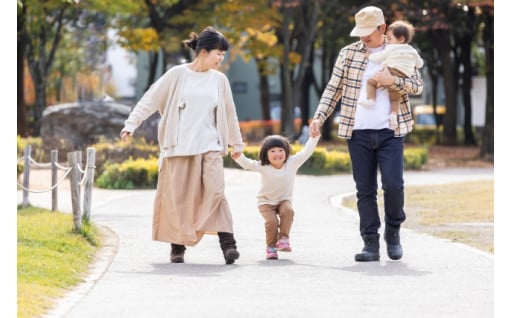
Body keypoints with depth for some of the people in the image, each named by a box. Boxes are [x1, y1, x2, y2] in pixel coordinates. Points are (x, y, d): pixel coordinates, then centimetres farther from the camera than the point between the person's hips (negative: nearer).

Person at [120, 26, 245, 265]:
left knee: (215, 191, -14)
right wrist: (131, 124, -12)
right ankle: (177, 246, 11)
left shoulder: (219, 80, 8)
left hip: (209, 146, 2)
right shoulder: (177, 75, -1)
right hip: (179, 147, -2)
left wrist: (236, 144, 25)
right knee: (177, 197, 0)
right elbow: (150, 100, -2)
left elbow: (229, 113, 19)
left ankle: (227, 243, -18)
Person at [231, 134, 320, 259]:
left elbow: (306, 152, -13)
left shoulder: (292, 163, -12)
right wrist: (239, 157, -48)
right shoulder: (262, 166, -16)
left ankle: (283, 238, -18)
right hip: (266, 202, -1)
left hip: (284, 200, 1)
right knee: (271, 222, -23)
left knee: (288, 211, -31)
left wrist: (314, 137, -23)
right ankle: (271, 246, 1)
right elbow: (247, 164, -27)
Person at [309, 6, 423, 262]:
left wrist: (392, 81, -14)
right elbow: (333, 88, 9)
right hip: (358, 133, 1)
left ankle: (393, 231, 14)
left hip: (390, 132, -1)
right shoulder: (348, 54, 7)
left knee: (393, 184, -10)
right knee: (365, 190, 2)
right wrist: (319, 117, -2)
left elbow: (418, 85, 3)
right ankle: (371, 244, 6)